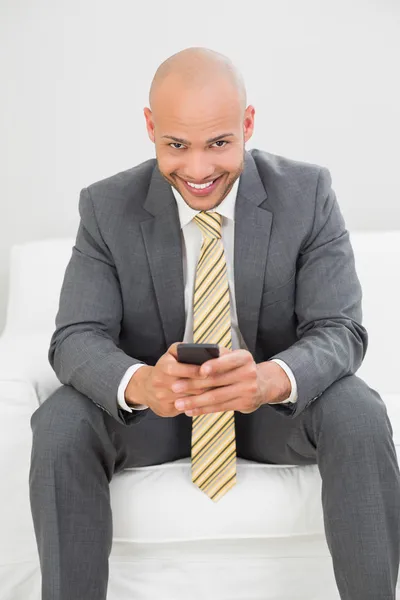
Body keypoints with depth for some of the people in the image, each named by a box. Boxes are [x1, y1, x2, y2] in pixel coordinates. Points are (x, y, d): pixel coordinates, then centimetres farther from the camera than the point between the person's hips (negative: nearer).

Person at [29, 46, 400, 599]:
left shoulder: (307, 193, -14)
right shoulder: (108, 207, -12)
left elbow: (340, 331, -17)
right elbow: (76, 338, -15)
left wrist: (272, 379, -42)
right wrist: (139, 383, -40)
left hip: (275, 400, 0)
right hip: (152, 402, 1)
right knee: (59, 429, -28)